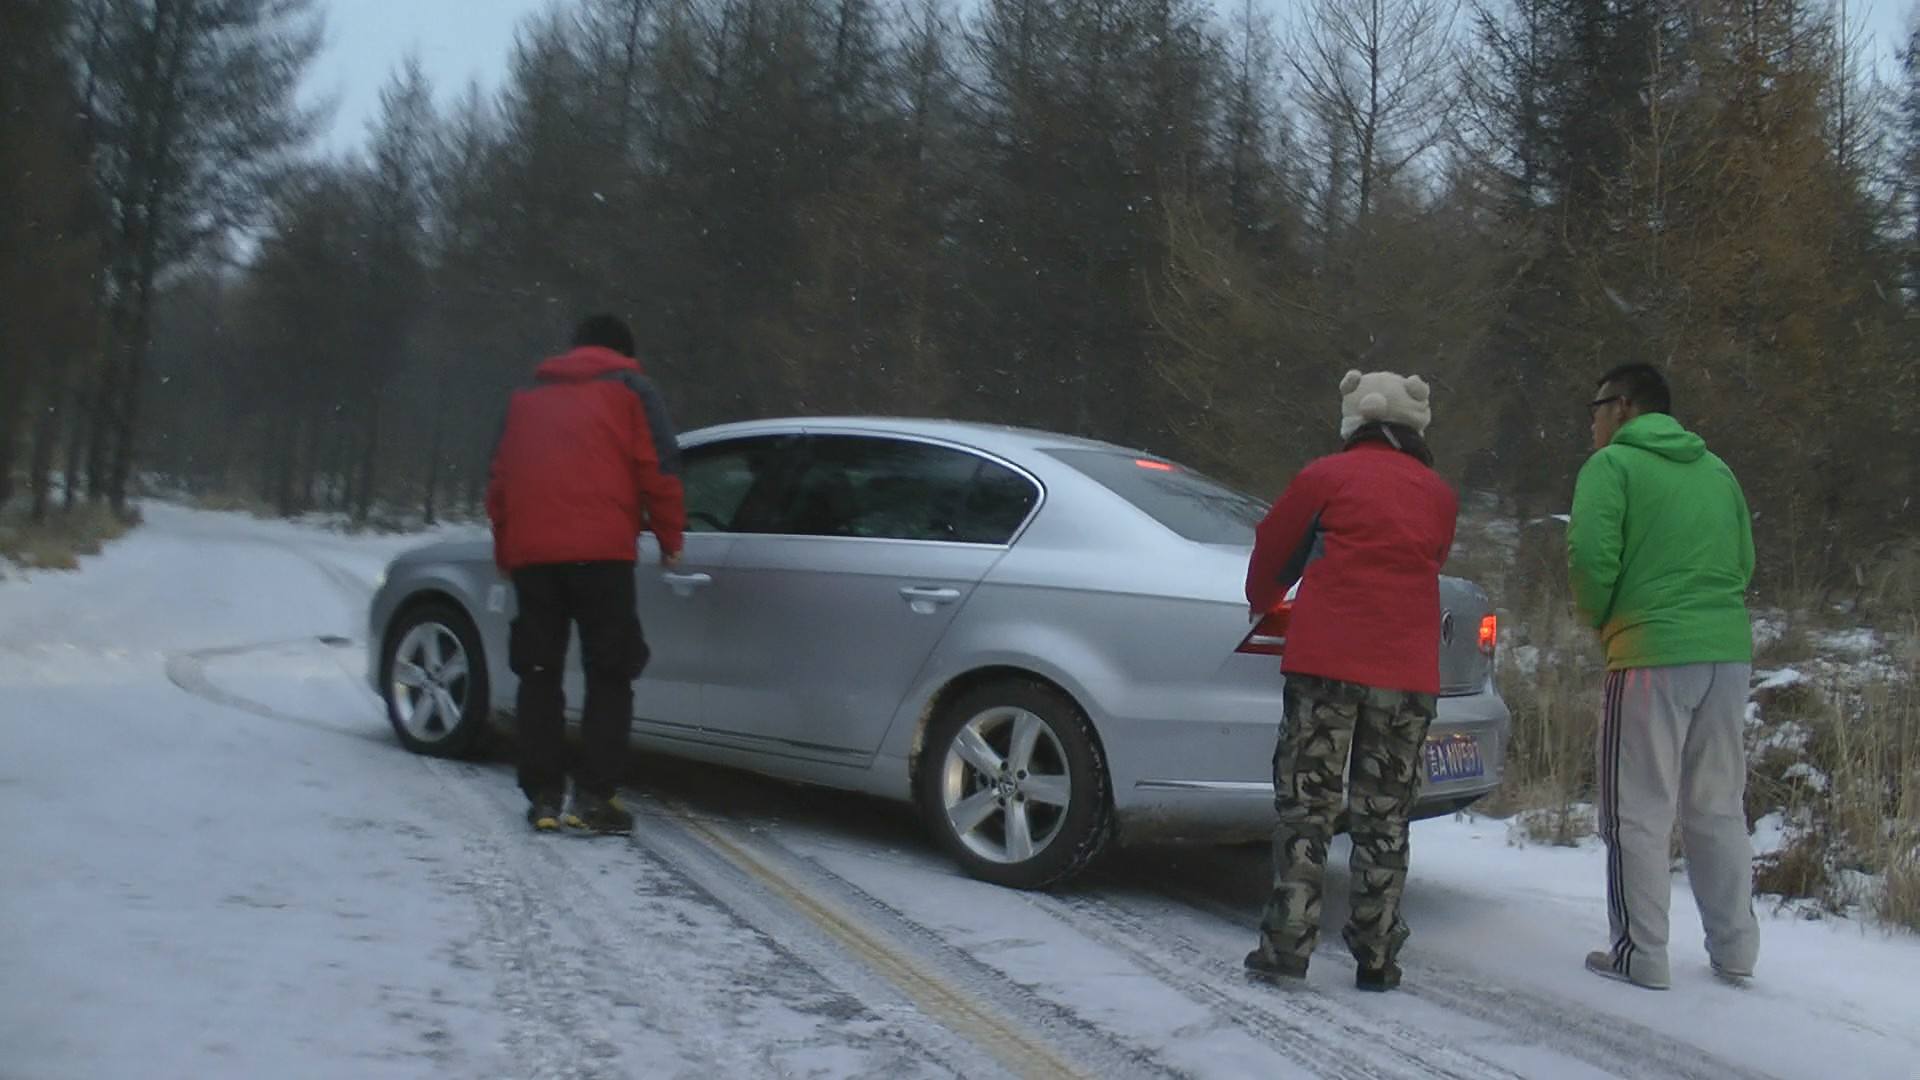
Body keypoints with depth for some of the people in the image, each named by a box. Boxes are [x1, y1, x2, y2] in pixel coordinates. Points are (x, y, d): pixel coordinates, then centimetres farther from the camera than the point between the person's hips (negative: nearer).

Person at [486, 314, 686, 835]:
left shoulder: (528, 397, 24)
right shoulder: (631, 390, 11)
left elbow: (500, 480, 22)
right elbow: (658, 469, -1)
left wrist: (505, 551, 28)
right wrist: (670, 537, 8)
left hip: (529, 552, 4)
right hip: (600, 550, -4)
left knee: (539, 675, 11)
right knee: (609, 674, 1)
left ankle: (543, 796, 7)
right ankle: (593, 796, -7)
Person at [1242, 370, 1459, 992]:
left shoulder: (1325, 478, 3)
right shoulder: (1439, 495, 14)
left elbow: (1272, 552, 11)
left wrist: (1261, 606, 31)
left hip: (1326, 661, -3)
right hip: (1408, 673, 3)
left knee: (1307, 805, 2)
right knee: (1384, 817, 9)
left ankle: (1287, 946, 0)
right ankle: (1376, 958, 11)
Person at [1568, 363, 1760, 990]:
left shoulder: (1612, 465, -3)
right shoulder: (1717, 470, 18)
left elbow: (1591, 555, -13)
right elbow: (1744, 560, 19)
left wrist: (1597, 618, 3)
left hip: (1652, 654, -6)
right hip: (1729, 649, 7)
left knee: (1640, 812, 1)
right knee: (1720, 806, 15)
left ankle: (1641, 955, 3)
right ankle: (1735, 949, 20)